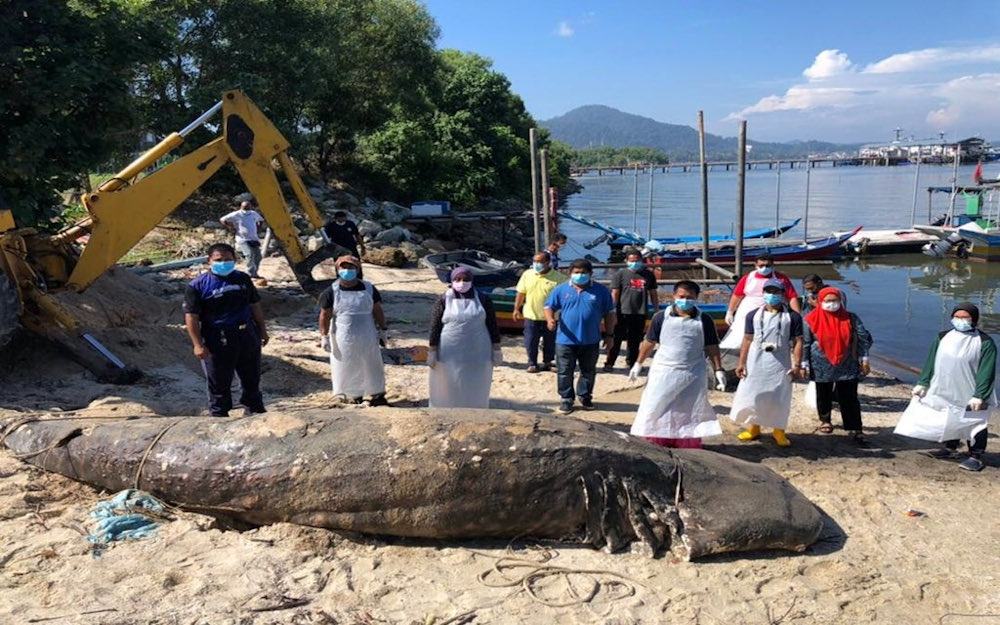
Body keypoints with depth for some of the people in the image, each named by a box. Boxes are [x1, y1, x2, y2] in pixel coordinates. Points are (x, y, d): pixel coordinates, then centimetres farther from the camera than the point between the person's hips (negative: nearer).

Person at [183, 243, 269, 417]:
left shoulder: (243, 279, 7)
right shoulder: (197, 286, -7)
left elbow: (255, 305, 17)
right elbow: (191, 317, -10)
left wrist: (262, 329, 17)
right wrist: (198, 344, -15)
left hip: (247, 336, 5)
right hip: (217, 341, -4)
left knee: (251, 378, 18)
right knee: (219, 383, 5)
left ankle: (256, 412, 37)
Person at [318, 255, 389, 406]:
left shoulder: (368, 289, 3)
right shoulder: (332, 291, -4)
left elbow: (378, 311, 7)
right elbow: (325, 316, -3)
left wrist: (382, 330, 5)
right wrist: (324, 336, -8)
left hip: (367, 337, 1)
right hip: (343, 339, -1)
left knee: (372, 365, 6)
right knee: (348, 367, 7)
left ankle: (378, 395, 15)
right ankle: (354, 394, 22)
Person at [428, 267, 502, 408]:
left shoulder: (483, 300, 1)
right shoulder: (443, 301, -2)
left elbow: (492, 325, 3)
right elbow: (435, 327, -2)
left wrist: (496, 349, 1)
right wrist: (432, 351, -5)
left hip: (478, 354, 1)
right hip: (450, 354, -1)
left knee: (476, 389, 8)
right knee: (449, 388, 6)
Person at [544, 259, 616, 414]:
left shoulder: (601, 291, 0)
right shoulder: (561, 290, 0)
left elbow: (609, 313, 6)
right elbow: (549, 306, 3)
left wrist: (609, 334, 6)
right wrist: (550, 319, -18)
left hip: (591, 341, 1)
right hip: (565, 340, -1)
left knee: (588, 372, 13)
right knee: (565, 372, 5)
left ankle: (585, 397, 30)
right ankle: (566, 399, 19)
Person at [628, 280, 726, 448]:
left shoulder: (704, 321, 0)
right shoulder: (661, 317, -3)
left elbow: (712, 348, 4)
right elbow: (649, 342, 5)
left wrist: (718, 370, 0)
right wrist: (638, 364, 10)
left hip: (693, 374, 1)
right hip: (663, 371, 0)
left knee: (691, 409, 7)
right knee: (656, 408, 4)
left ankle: (690, 443, 18)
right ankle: (655, 442, 16)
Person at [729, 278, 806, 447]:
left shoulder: (792, 317, 0)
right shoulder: (753, 315, 5)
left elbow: (797, 342, -2)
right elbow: (747, 340, 6)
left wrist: (797, 365, -10)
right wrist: (741, 363, 0)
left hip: (780, 363, -2)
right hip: (755, 362, 2)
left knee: (779, 398, 1)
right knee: (751, 395, 4)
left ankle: (779, 431, 15)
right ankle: (754, 428, 20)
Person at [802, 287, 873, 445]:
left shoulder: (851, 318, -2)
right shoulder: (811, 320, -6)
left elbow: (863, 339, 3)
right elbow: (805, 343, -2)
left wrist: (864, 359, -2)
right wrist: (804, 363, -4)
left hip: (847, 367, 0)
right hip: (822, 367, 0)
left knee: (850, 399, -1)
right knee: (823, 396, 14)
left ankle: (856, 431, 2)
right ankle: (825, 420, 36)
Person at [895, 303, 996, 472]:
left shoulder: (985, 342, -9)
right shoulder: (943, 338, 4)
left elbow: (986, 371, -13)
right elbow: (931, 362, 9)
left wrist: (979, 395, -18)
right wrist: (922, 383, 6)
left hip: (970, 396, -5)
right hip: (944, 393, 5)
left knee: (974, 425, 2)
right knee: (948, 421, 17)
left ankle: (976, 456, 13)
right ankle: (950, 448, 34)